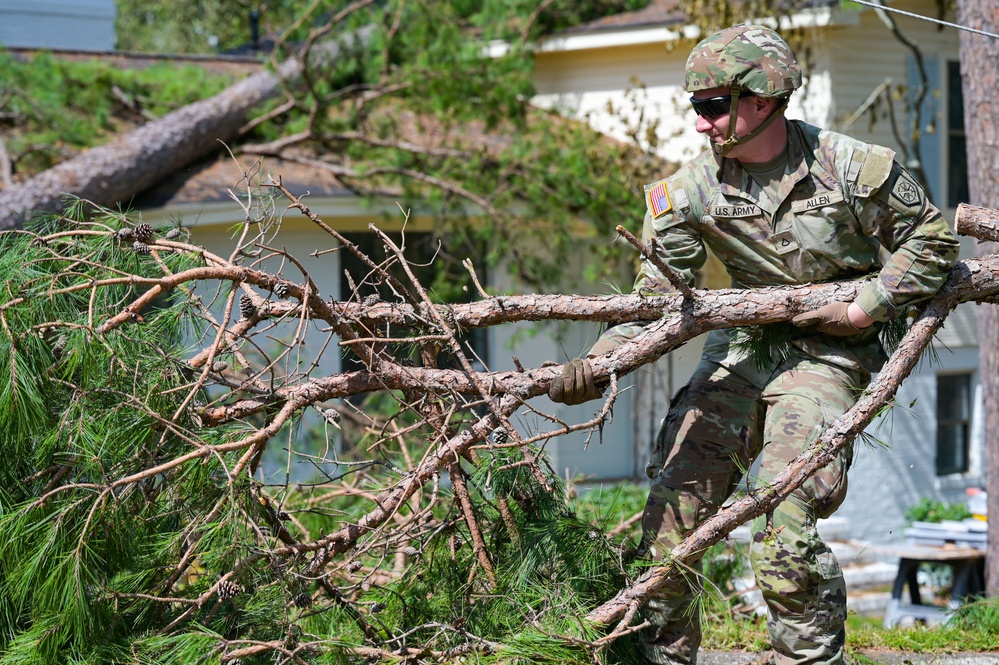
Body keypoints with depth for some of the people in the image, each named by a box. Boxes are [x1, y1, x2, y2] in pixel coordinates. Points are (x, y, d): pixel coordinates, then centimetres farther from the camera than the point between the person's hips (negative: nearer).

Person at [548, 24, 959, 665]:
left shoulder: (854, 167, -13)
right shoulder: (693, 191, -4)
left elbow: (931, 240, 1)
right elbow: (656, 297, -3)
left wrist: (866, 308, -9)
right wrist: (598, 362, -18)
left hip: (827, 353, -4)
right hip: (742, 344, 5)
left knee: (782, 527, -18)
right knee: (671, 508, 1)